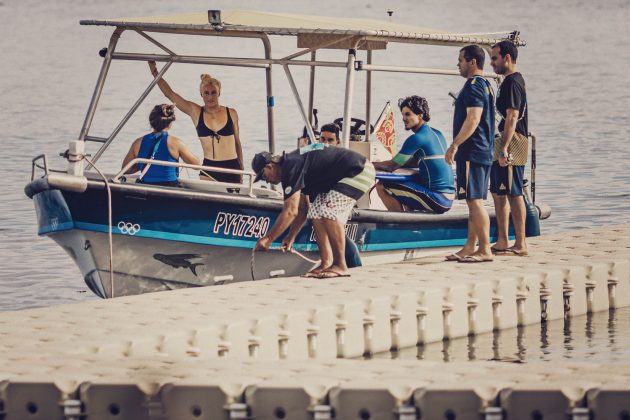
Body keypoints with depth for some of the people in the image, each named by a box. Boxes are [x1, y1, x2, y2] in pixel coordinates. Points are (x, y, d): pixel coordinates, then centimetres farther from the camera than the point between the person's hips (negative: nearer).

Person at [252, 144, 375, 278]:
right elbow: (302, 209, 20)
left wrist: (268, 239, -16)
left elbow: (290, 211, -22)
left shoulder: (291, 168, -20)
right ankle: (326, 263, 5)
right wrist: (290, 237, 19)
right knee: (317, 212, 7)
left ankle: (340, 266, -19)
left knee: (329, 211, -22)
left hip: (360, 172, -11)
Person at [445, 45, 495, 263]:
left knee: (474, 200, -10)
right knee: (474, 201, 12)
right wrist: (459, 146, 25)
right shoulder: (485, 85, 19)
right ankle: (469, 248, 16)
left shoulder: (473, 85, -13)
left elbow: (473, 119, -23)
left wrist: (455, 145, -22)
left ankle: (485, 250, -11)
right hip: (483, 152, 11)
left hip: (472, 152, -11)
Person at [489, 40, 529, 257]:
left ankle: (520, 245, -7)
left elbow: (512, 117, -21)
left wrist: (504, 149, -25)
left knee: (514, 194, -9)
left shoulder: (512, 82, -14)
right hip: (504, 143, 11)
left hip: (512, 142, -11)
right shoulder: (512, 80, 18)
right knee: (498, 192, 14)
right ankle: (502, 242, 19)